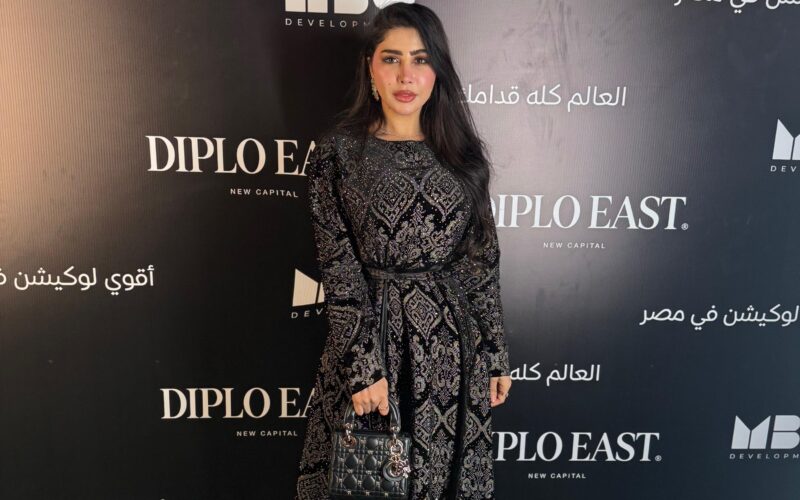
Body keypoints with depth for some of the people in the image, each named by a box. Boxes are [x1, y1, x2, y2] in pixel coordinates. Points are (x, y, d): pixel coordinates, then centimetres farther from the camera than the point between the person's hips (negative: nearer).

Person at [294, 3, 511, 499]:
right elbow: (340, 273, -9)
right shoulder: (337, 152, -6)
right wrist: (364, 368, -12)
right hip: (369, 336, -2)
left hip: (453, 344, 3)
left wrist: (496, 355, 4)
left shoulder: (460, 151, 2)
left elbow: (483, 262, 4)